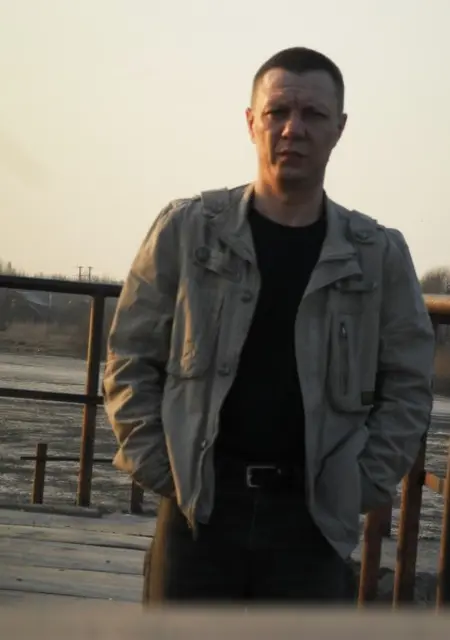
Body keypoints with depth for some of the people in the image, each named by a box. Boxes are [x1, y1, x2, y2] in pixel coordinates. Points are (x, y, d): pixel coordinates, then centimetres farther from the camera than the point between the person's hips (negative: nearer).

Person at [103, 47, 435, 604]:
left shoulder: (379, 255, 4)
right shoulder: (186, 230, 1)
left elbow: (407, 387, 7)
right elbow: (132, 359, 4)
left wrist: (358, 489, -2)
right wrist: (158, 470, -3)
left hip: (311, 519, 1)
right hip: (198, 507, 0)